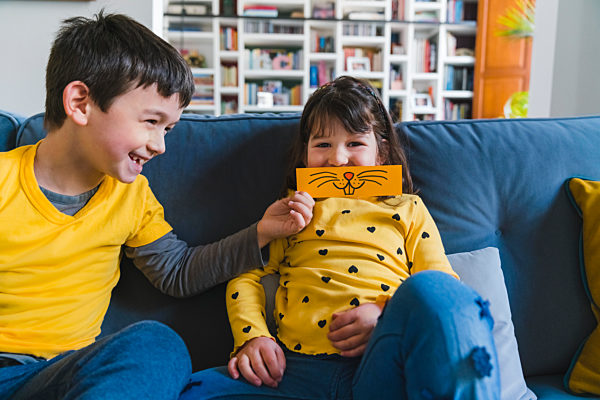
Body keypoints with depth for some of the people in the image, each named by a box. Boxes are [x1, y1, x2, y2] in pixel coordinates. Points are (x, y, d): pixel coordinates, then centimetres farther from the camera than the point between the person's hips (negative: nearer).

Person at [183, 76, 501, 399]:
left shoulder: (407, 209, 21)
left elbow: (442, 287, 10)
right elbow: (247, 276, 18)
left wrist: (387, 314, -10)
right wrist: (252, 337, -1)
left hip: (383, 365, -1)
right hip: (299, 369, 2)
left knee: (427, 287, -34)